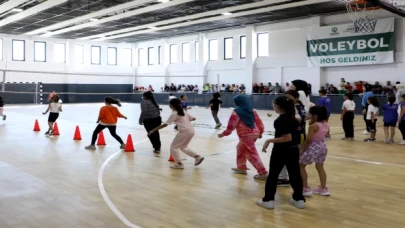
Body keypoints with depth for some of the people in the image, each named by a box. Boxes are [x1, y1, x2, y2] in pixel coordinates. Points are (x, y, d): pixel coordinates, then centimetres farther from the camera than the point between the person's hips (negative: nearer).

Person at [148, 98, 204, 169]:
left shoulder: (174, 114, -8)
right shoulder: (183, 111, 14)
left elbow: (165, 124, -11)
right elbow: (193, 118, 19)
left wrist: (153, 130, -8)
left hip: (185, 131, -8)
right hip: (191, 130, 8)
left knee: (173, 147, 7)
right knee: (183, 147, 24)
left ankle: (179, 164, 5)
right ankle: (198, 157, 15)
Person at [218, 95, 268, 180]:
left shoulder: (236, 112, -11)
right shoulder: (252, 110, 11)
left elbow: (231, 125, -11)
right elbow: (259, 122, 14)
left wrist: (223, 134, 0)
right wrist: (260, 132, 27)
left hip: (246, 135, -8)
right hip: (255, 133, 8)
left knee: (252, 154, -2)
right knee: (240, 148, 25)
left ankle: (263, 173, -2)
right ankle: (241, 167, 33)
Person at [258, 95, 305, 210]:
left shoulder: (281, 120, -19)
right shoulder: (292, 117, 5)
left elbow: (287, 137, -25)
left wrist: (270, 141, -22)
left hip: (281, 151, -7)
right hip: (294, 150, 8)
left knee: (273, 174, 5)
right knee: (295, 174, 13)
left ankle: (268, 200, 11)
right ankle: (299, 199, 20)